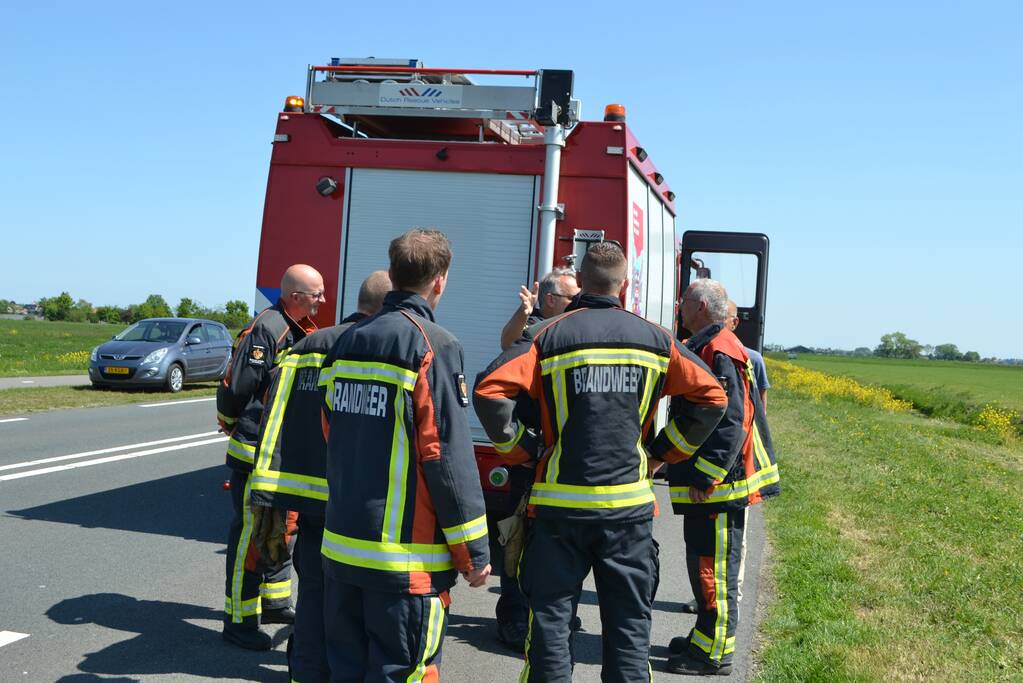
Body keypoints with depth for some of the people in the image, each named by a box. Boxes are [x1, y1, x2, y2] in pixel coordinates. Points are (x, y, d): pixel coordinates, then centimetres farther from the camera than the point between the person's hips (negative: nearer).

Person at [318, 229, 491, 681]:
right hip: (404, 557, -7)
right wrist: (473, 552, -9)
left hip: (341, 543, 7)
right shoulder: (433, 345, -12)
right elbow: (448, 455, -16)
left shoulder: (347, 342, 9)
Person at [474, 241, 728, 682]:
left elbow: (489, 390, -13)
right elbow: (711, 397, 5)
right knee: (629, 623, 12)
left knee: (550, 618, 9)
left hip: (559, 503, -1)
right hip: (630, 503, 2)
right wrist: (663, 450, 9)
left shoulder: (549, 336, -4)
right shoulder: (654, 339, 4)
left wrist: (519, 444, 0)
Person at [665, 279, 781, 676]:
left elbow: (730, 423, -24)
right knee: (703, 564, 18)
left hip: (717, 485, -10)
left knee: (713, 567, -2)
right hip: (703, 483, 10)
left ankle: (714, 654, 8)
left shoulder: (719, 351, -17)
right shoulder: (704, 347, 16)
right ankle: (705, 638, 30)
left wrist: (705, 479, -23)